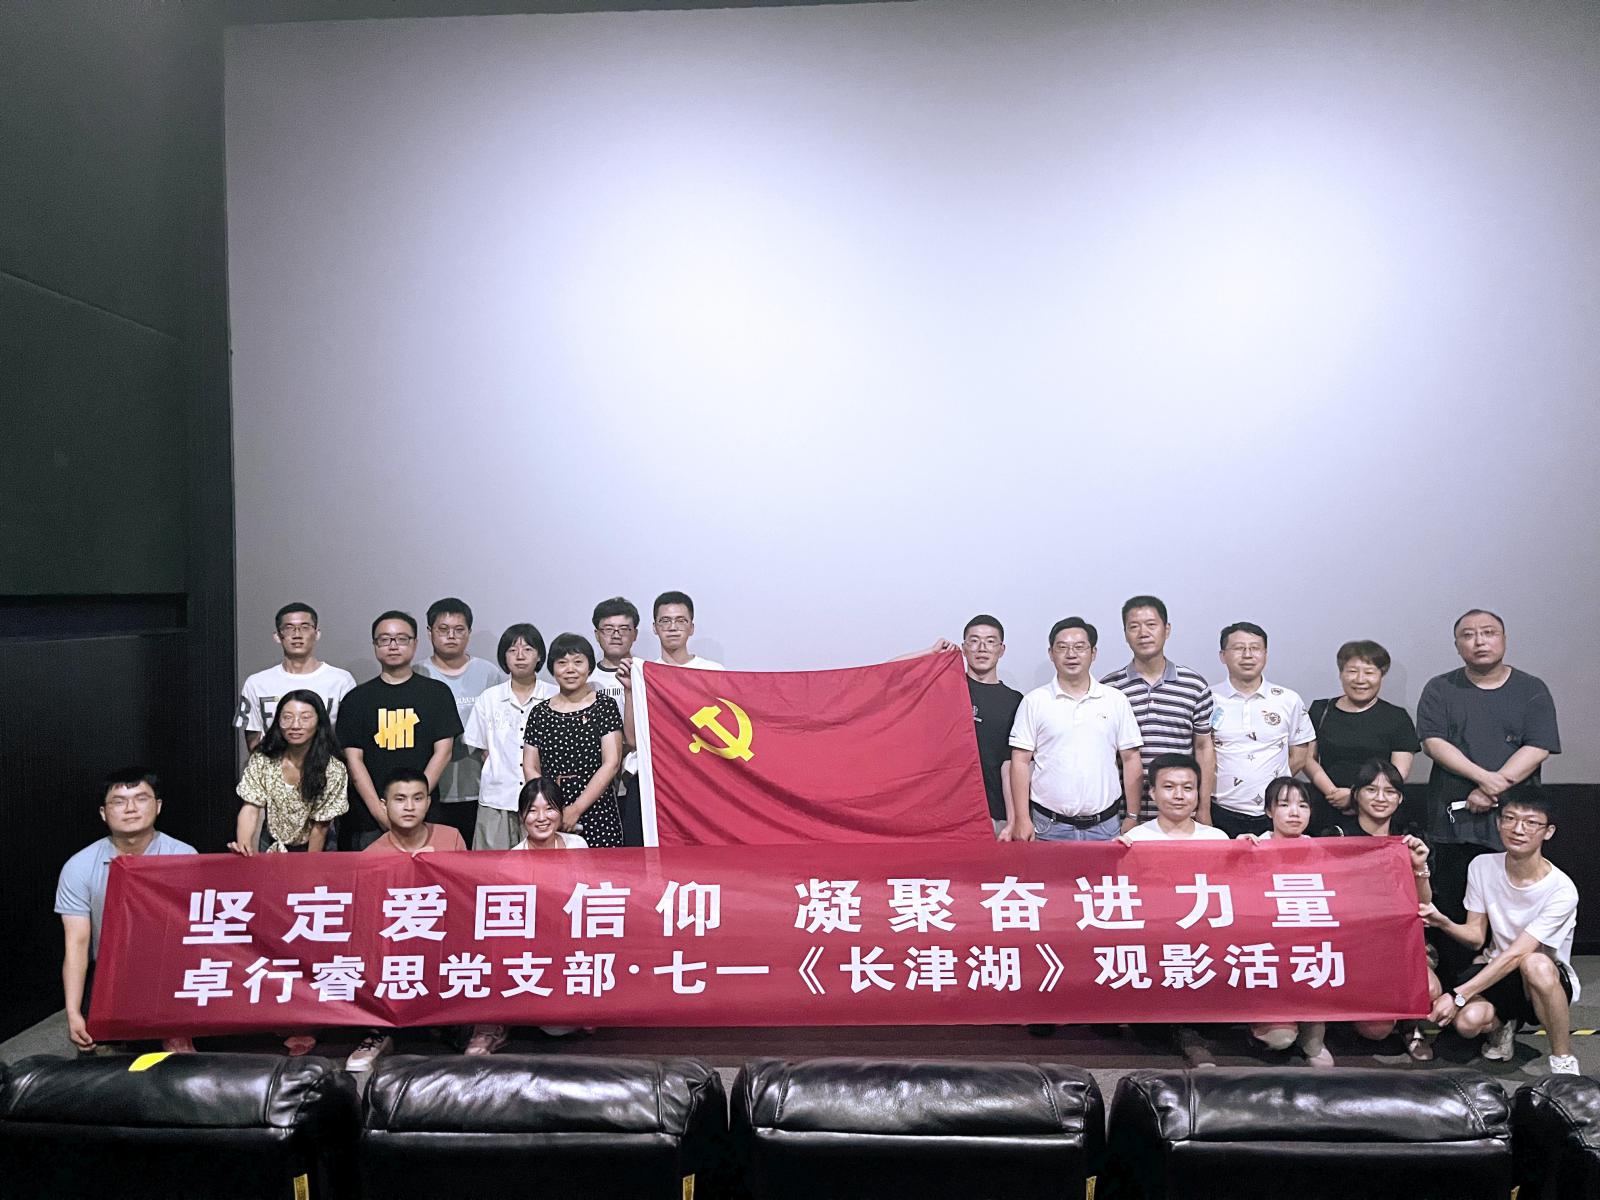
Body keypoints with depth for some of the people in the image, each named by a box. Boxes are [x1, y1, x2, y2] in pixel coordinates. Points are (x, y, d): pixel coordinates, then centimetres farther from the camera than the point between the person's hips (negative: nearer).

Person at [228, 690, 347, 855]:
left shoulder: (333, 770, -12)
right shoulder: (262, 761, -5)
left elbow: (320, 827, -8)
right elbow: (251, 808, -11)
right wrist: (243, 845, -27)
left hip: (309, 850, -2)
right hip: (270, 848, 2)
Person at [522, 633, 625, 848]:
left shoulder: (605, 706, 1)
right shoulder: (539, 713, 8)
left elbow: (611, 763, -5)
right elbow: (530, 768, 5)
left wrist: (576, 809, -11)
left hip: (597, 811, -2)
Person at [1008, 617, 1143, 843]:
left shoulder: (1116, 700, 6)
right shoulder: (1034, 702, 1)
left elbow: (1130, 759, 8)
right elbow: (1020, 762, -1)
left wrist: (1132, 817, 4)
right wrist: (1022, 820, -6)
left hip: (1105, 826, 1)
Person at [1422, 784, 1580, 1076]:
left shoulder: (1561, 891, -21)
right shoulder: (1483, 867, -7)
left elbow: (1515, 954, -25)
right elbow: (1475, 936, -3)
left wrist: (1458, 995, -29)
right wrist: (1443, 923, -27)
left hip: (1550, 981, -3)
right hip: (1495, 969, 3)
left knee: (1535, 964, -40)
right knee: (1467, 1021, -30)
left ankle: (1564, 1061, -15)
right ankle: (1503, 1024, 10)